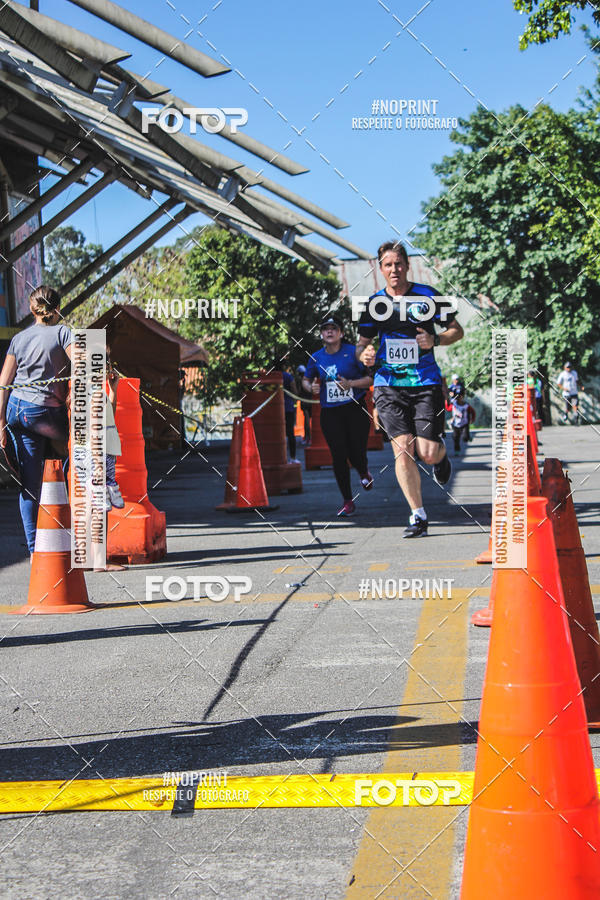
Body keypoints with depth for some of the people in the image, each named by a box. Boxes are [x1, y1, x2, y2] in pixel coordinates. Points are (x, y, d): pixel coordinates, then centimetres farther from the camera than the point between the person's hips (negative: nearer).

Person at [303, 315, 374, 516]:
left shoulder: (353, 352, -5)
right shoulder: (316, 358, 6)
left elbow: (371, 378, -4)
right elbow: (306, 380, 21)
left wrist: (350, 383, -19)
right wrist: (311, 387, -2)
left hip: (355, 410, -3)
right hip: (330, 413, 3)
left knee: (356, 455, -4)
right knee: (338, 457, -3)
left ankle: (364, 473, 36)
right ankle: (348, 502, 8)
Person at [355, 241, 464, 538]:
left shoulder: (427, 296, 0)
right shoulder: (374, 302, 6)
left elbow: (457, 330, 6)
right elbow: (363, 342, 15)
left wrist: (435, 340, -14)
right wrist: (364, 354, -8)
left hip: (426, 383, -1)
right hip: (388, 385, 2)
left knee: (428, 454, -6)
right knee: (402, 449, -10)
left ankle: (441, 453, 33)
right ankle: (418, 516, -2)